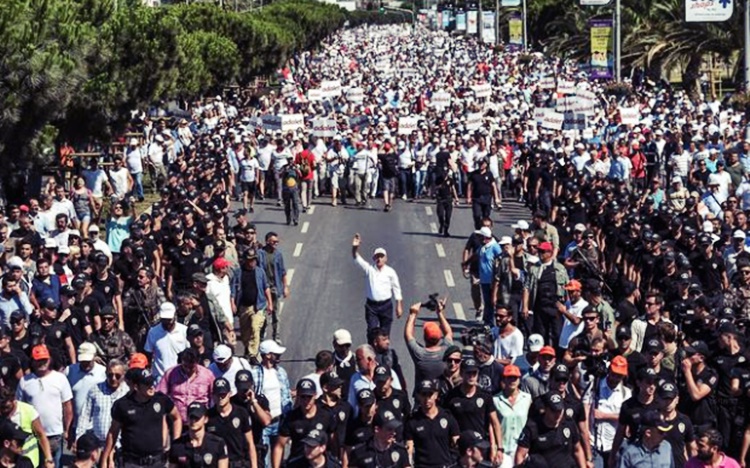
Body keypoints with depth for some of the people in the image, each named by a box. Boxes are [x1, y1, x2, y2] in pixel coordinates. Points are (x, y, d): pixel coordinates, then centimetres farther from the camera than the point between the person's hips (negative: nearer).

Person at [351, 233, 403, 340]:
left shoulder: (390, 272, -1)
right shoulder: (369, 269, 0)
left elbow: (396, 289, 3)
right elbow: (357, 258, -12)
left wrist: (399, 306, 0)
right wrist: (355, 247, -32)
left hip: (386, 305, 0)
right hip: (371, 305, 0)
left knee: (385, 332, 7)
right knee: (372, 331, -6)